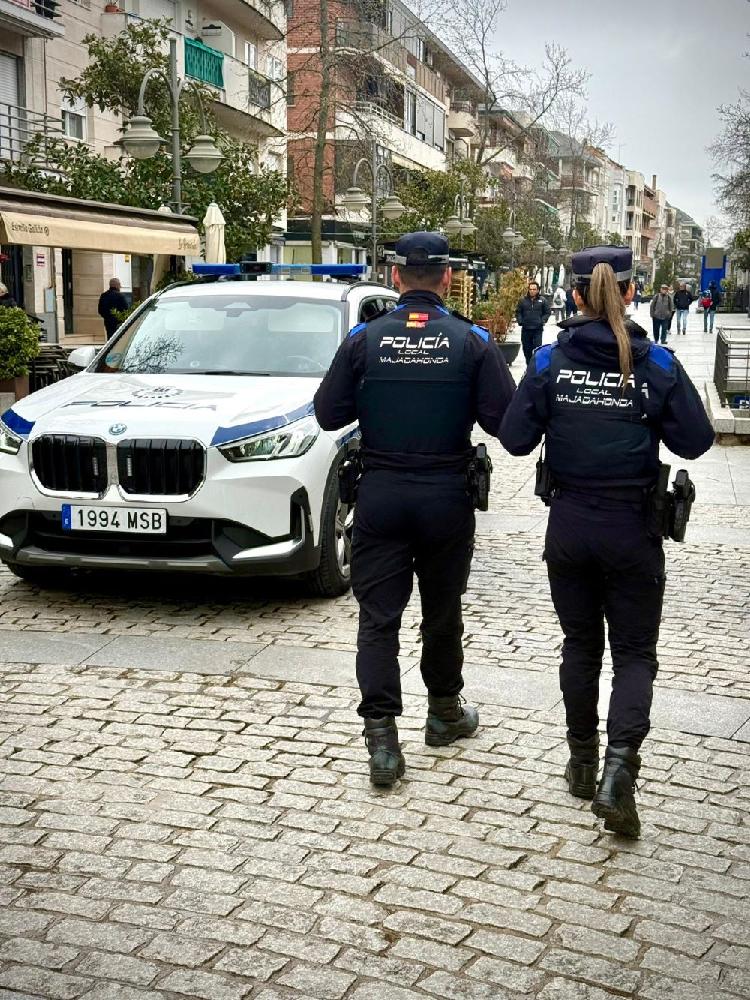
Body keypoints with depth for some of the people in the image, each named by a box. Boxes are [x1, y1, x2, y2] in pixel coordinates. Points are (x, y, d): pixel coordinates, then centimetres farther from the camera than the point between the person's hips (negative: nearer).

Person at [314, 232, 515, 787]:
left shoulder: (365, 339, -5)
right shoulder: (472, 342, -7)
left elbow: (329, 413, -2)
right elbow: (502, 420, -9)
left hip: (380, 495, 0)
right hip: (447, 496, 0)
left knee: (379, 617, 4)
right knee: (442, 611, 17)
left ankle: (381, 736, -2)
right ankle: (445, 713, 34)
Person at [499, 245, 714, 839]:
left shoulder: (551, 362, -6)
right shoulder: (657, 364, -8)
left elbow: (515, 438, -6)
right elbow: (696, 441, -4)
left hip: (570, 525, 2)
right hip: (633, 529, -1)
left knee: (581, 645, 17)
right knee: (635, 652, 8)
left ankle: (582, 765, 28)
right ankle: (619, 765, -11)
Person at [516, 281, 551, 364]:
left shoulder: (542, 300, 1)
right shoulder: (523, 300, 5)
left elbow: (547, 312, 6)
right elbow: (518, 312, 12)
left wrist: (542, 321, -8)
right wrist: (520, 321, -3)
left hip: (537, 329, -3)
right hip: (525, 329, 3)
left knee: (537, 347, -10)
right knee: (526, 349, 10)